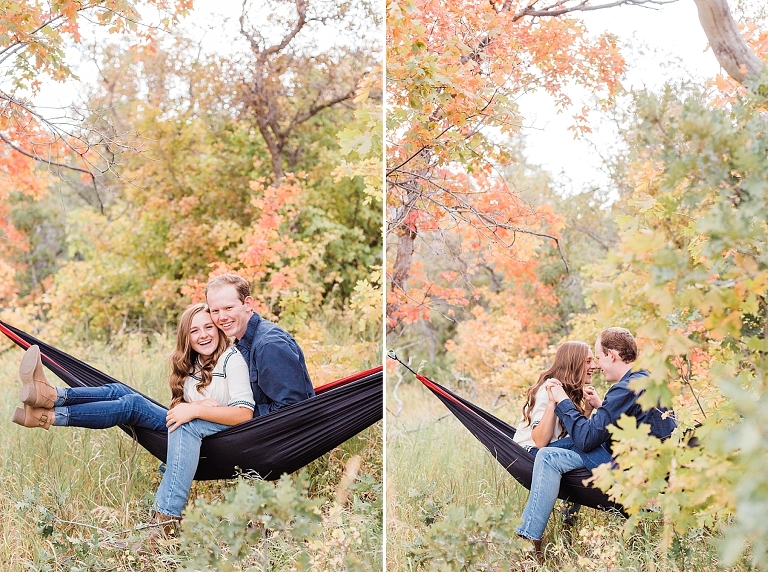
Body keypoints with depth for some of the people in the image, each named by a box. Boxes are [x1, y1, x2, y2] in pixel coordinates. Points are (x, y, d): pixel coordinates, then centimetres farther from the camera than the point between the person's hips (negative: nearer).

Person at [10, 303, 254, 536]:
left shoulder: (232, 359, -9)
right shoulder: (188, 364, 12)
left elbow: (244, 414, -19)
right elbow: (179, 407, 8)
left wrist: (195, 410, -27)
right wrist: (199, 404, -14)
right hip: (186, 433, 5)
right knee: (125, 397, -10)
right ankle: (52, 396, -29)